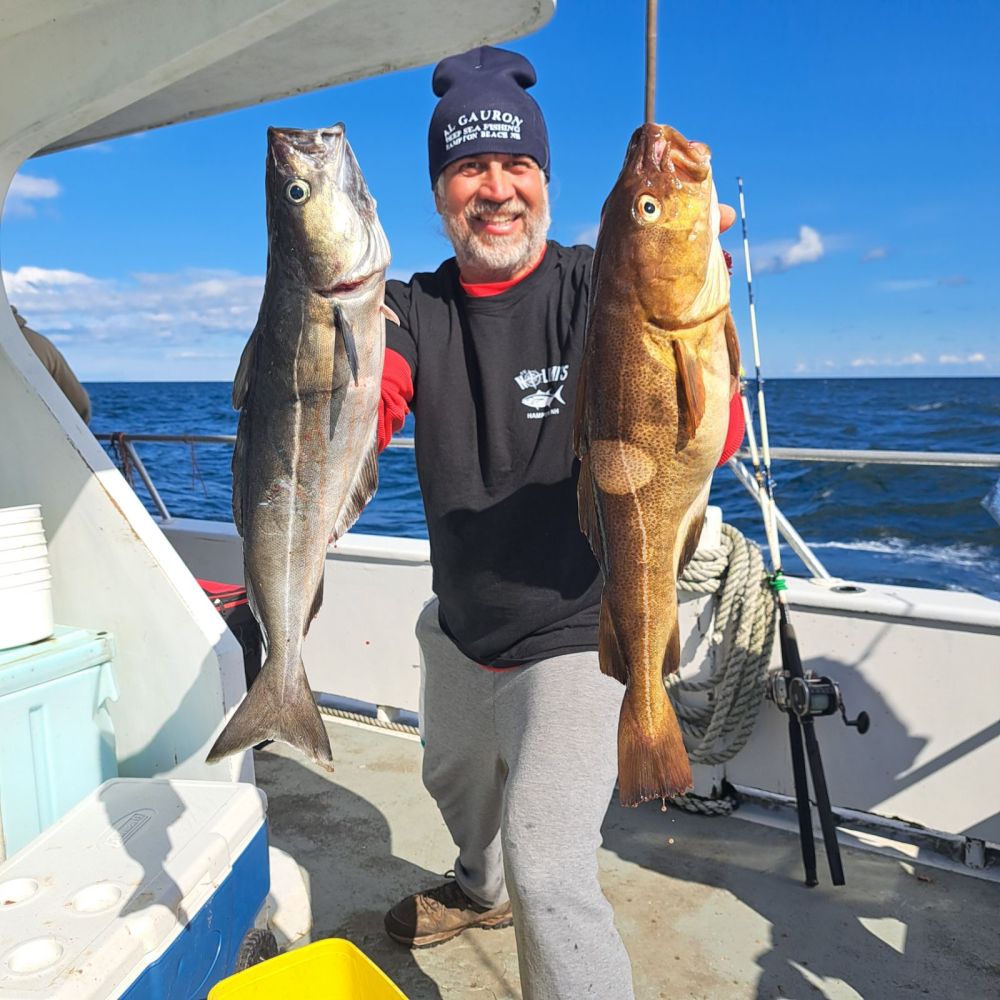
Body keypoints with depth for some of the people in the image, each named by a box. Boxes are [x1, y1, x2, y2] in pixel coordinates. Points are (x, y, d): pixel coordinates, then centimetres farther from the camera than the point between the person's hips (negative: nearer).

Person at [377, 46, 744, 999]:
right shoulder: (414, 308, -5)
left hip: (574, 638, -6)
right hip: (458, 632, 6)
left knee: (548, 871, -12)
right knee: (456, 781, 31)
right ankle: (482, 889, 64)